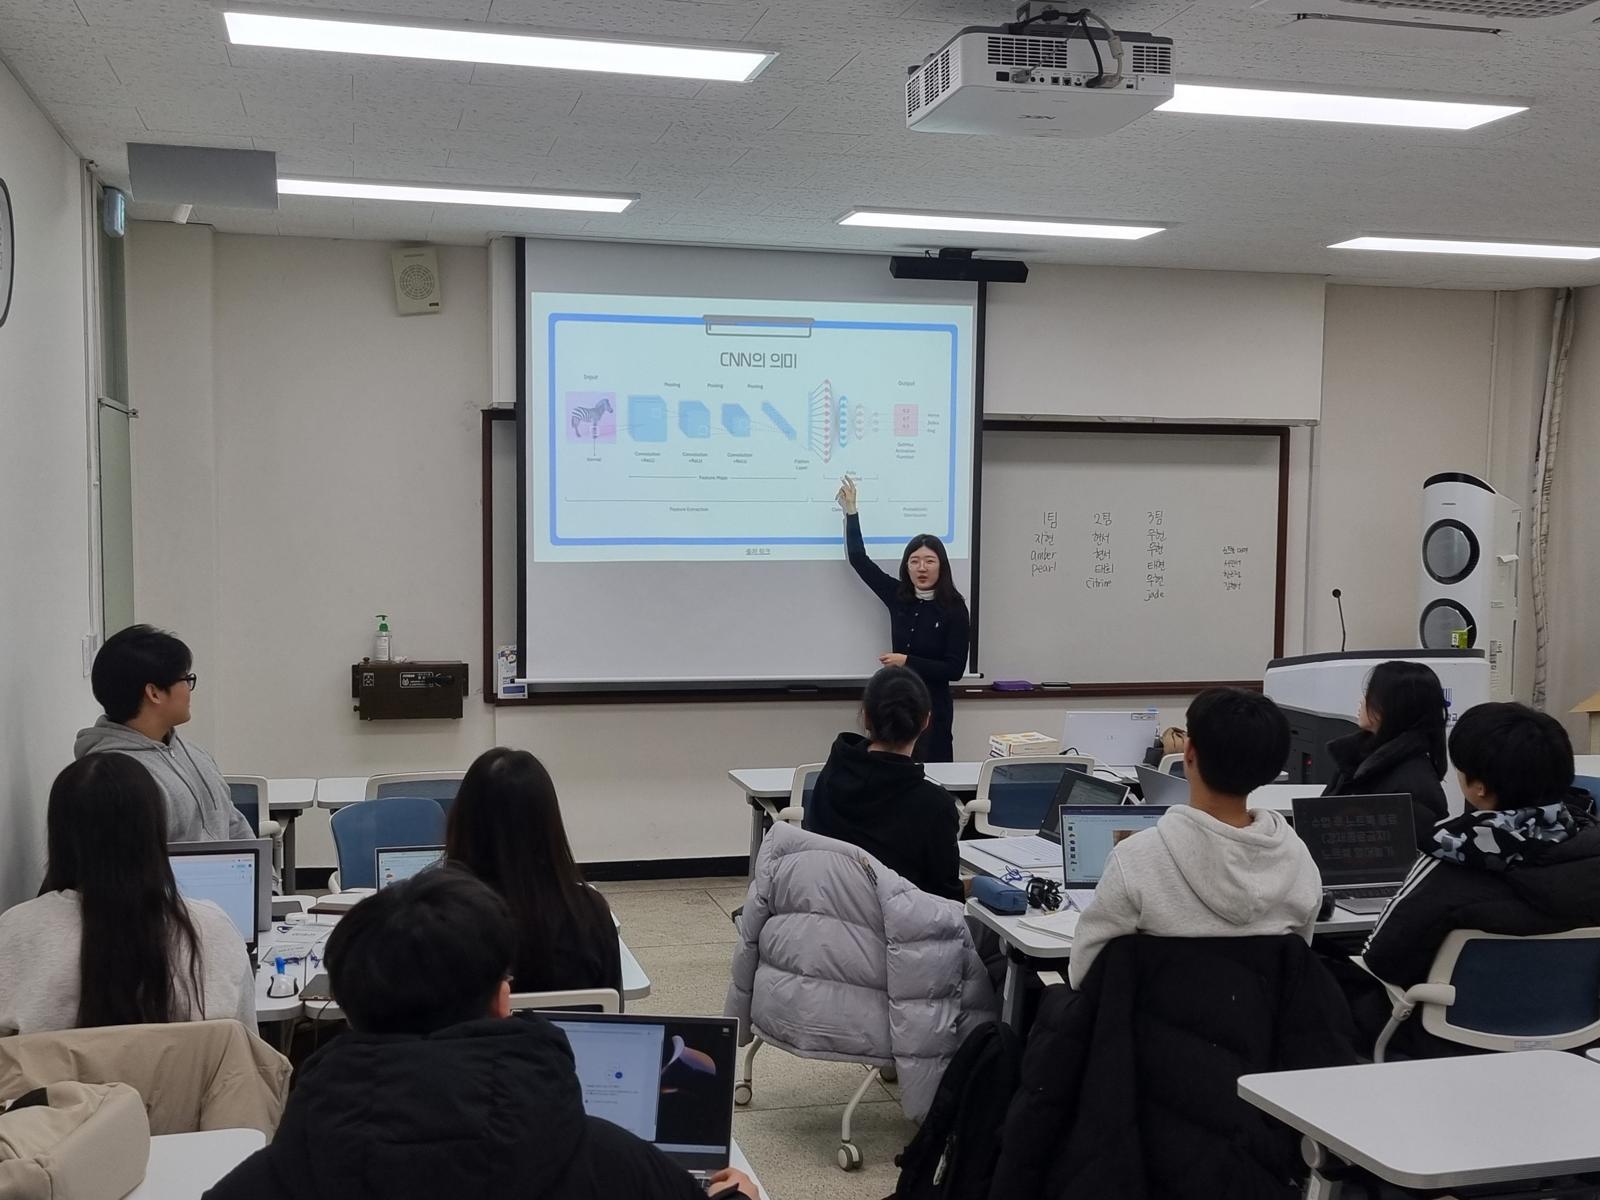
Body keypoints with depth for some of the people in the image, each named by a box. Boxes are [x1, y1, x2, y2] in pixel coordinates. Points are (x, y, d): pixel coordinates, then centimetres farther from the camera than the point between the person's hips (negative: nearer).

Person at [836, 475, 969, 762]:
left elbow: (955, 669, -12)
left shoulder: (954, 609, -8)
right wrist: (850, 511, 7)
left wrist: (907, 661, -17)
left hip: (932, 708, -4)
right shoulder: (898, 596, 4)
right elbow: (858, 559, 10)